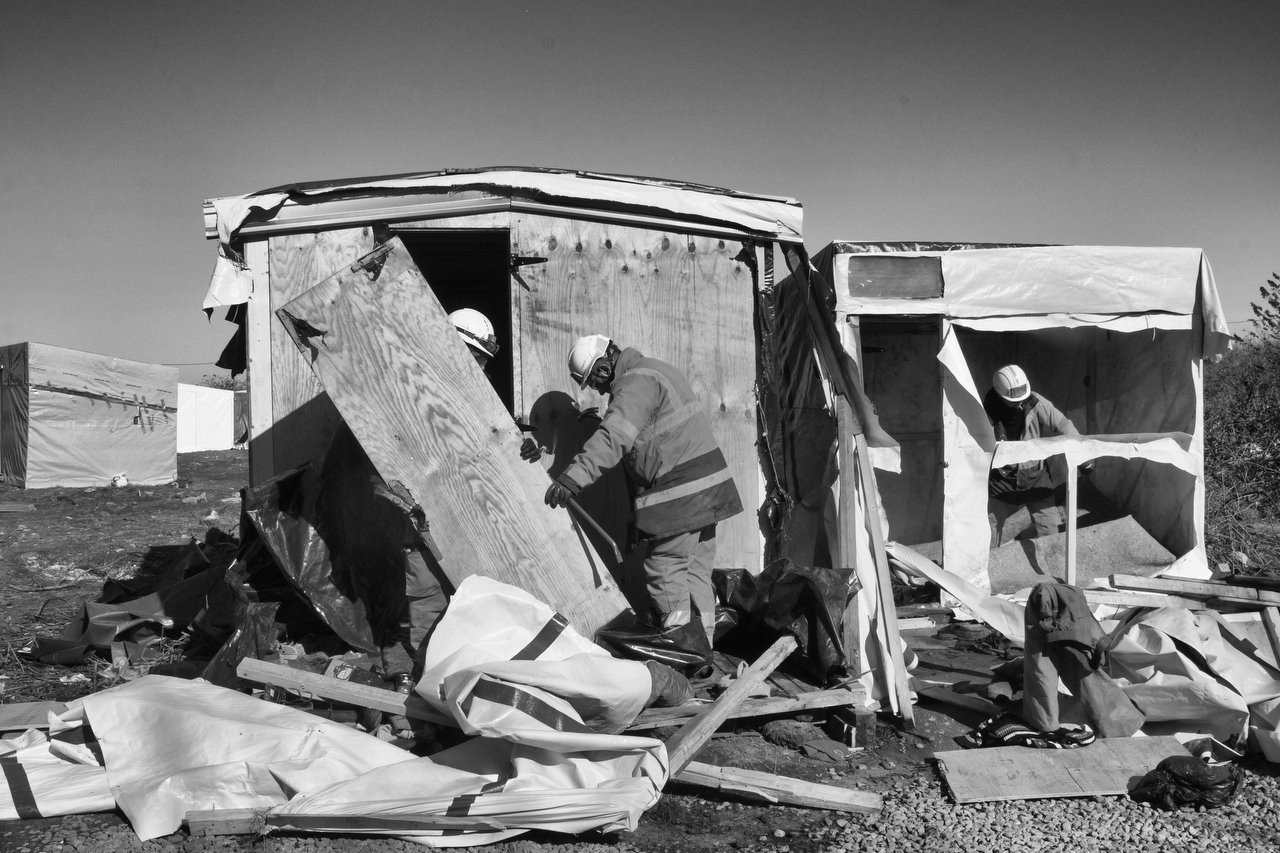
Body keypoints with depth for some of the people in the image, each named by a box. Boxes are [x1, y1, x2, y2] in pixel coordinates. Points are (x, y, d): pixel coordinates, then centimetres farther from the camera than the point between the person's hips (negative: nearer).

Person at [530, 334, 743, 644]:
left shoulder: (636, 383, -16)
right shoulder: (655, 369, 17)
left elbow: (613, 437, -31)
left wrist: (574, 476, -39)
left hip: (679, 496, -10)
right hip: (705, 487, 10)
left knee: (665, 570, -3)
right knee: (696, 571, 14)